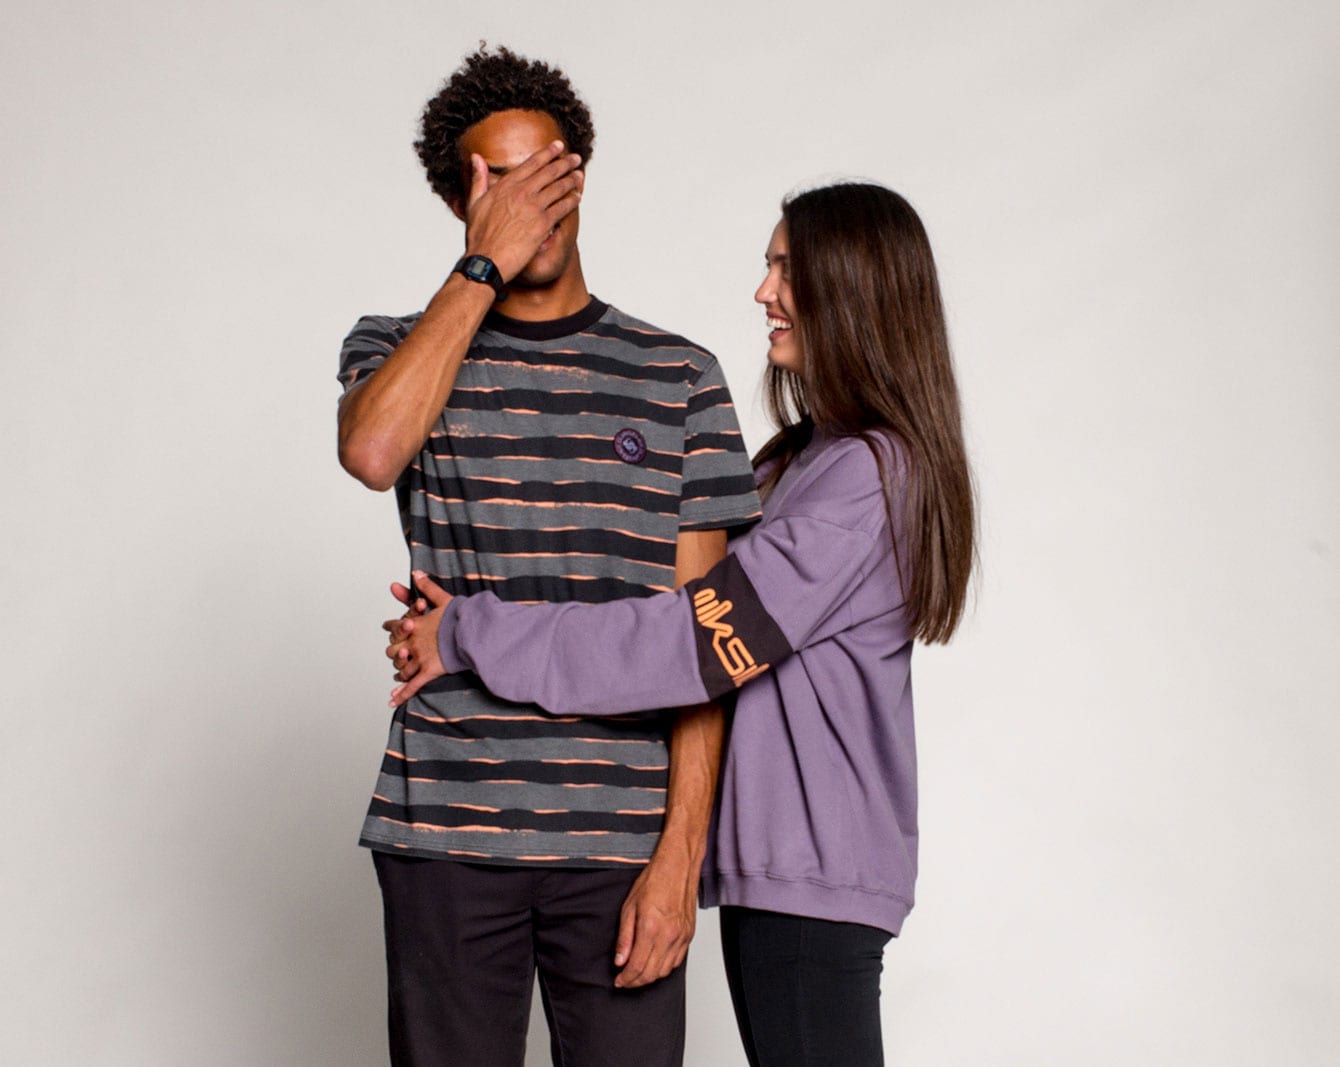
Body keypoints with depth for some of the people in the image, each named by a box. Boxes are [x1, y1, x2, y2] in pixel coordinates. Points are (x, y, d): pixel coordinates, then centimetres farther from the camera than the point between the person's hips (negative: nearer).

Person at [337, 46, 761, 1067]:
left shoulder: (679, 378, 7)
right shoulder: (398, 349, 8)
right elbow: (373, 450, -18)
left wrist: (680, 853, -5)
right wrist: (484, 265, -9)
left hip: (622, 841, 0)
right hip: (446, 831, 0)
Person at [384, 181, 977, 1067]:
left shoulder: (866, 473, -17)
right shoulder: (808, 455, 14)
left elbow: (701, 640, -21)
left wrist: (471, 636, -14)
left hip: (813, 867, -9)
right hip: (782, 858, 9)